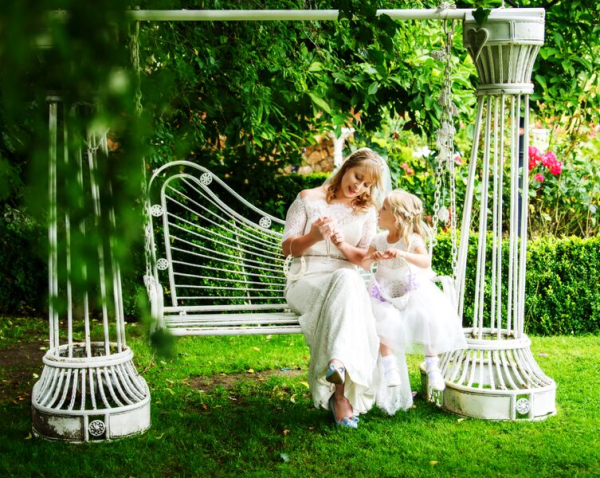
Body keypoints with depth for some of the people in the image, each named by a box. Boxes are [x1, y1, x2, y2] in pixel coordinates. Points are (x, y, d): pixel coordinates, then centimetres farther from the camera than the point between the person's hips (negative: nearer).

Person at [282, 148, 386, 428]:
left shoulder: (367, 211, 18)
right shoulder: (309, 199, 10)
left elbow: (365, 259, 8)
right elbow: (288, 248, 5)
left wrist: (342, 244, -13)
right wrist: (313, 237, -16)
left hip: (346, 280, 2)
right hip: (306, 279, -2)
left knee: (349, 281, -39)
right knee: (346, 281, -38)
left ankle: (338, 378, -54)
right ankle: (342, 392, -48)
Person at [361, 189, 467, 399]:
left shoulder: (413, 239, -8)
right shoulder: (378, 240, 6)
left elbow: (425, 262, -26)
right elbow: (364, 265, 5)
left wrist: (402, 254, -41)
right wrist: (372, 257, -18)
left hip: (413, 293, -2)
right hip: (386, 295, 3)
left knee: (428, 319, -27)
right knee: (382, 320, -28)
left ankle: (432, 368, -8)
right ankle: (390, 368, -22)